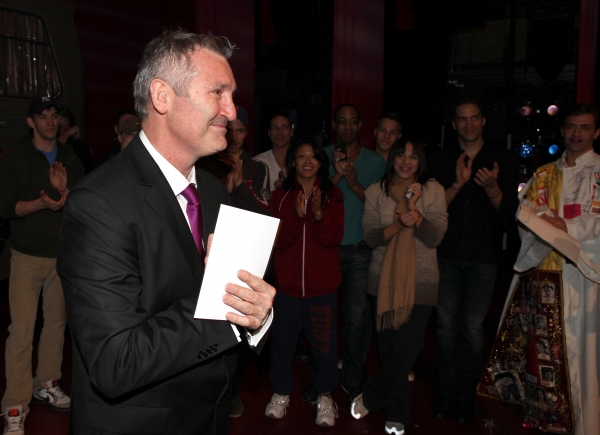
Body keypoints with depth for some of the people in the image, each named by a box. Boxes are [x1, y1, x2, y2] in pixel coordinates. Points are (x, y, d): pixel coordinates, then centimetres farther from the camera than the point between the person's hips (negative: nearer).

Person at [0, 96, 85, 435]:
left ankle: (47, 384, 27)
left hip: (64, 253, 3)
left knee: (57, 322, 9)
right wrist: (43, 203, -23)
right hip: (28, 255, -3)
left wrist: (65, 191, -16)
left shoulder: (71, 159, 10)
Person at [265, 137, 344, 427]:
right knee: (282, 340, 12)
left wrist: (318, 214, -25)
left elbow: (334, 238, -9)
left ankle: (325, 395, 27)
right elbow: (278, 240, -7)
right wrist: (298, 217, -23)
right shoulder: (281, 196, 3)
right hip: (287, 283, 1)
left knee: (324, 342, 6)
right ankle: (281, 392, 33)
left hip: (323, 285, -1)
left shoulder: (333, 195, 2)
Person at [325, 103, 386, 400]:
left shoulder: (375, 161, 6)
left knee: (356, 318, -2)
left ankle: (352, 380, 17)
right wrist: (337, 175, -16)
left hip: (359, 249, 0)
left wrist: (355, 184, -13)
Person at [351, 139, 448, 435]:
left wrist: (414, 210, -21)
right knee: (388, 349, 9)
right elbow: (370, 237, -5)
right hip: (383, 280, 1)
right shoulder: (376, 191, 3)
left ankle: (370, 398, 21)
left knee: (406, 350, -4)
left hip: (420, 283, -1)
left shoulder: (433, 190, 0)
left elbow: (435, 238, -8)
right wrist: (398, 225, -21)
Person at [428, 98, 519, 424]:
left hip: (483, 258, -1)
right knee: (446, 326, 6)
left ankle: (466, 396, 19)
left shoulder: (503, 159, 2)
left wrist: (491, 187, -22)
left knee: (473, 329, 3)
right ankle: (445, 392, 20)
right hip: (447, 256, 1)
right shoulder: (442, 160, 5)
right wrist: (458, 183, -17)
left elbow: (509, 210, -3)